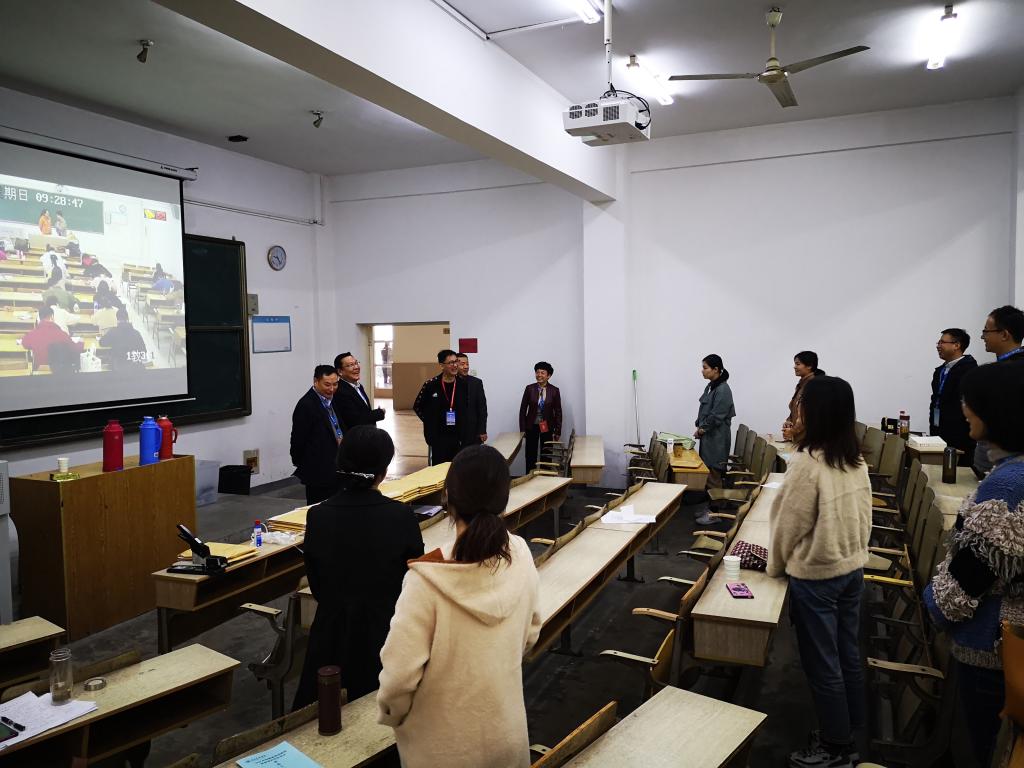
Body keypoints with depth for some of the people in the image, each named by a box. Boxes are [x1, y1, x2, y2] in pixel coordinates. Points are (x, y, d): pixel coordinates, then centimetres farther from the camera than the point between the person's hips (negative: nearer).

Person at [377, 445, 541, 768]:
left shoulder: (427, 579, -29)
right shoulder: (521, 556, -14)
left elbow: (400, 672, -23)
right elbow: (530, 633, 1)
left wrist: (390, 713, -2)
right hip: (507, 730, 4)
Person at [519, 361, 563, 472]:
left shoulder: (554, 391, -4)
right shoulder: (529, 388, -4)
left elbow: (558, 412, 0)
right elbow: (523, 409, 0)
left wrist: (557, 431, -2)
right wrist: (522, 429, -3)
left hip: (547, 427, 0)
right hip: (532, 426, 0)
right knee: (530, 455, 3)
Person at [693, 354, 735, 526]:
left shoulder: (723, 390, -17)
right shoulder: (711, 387, 11)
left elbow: (716, 416, -19)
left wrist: (702, 428, -8)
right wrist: (699, 427, 5)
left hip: (717, 438, -9)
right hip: (708, 436, 9)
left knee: (714, 475, -1)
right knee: (708, 473, 14)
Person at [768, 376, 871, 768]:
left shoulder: (807, 463, -24)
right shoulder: (857, 461, -1)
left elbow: (790, 524, -15)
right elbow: (862, 516, 9)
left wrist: (775, 565, 1)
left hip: (815, 577, -7)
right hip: (853, 569, 8)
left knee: (822, 664, 8)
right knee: (848, 656, 18)